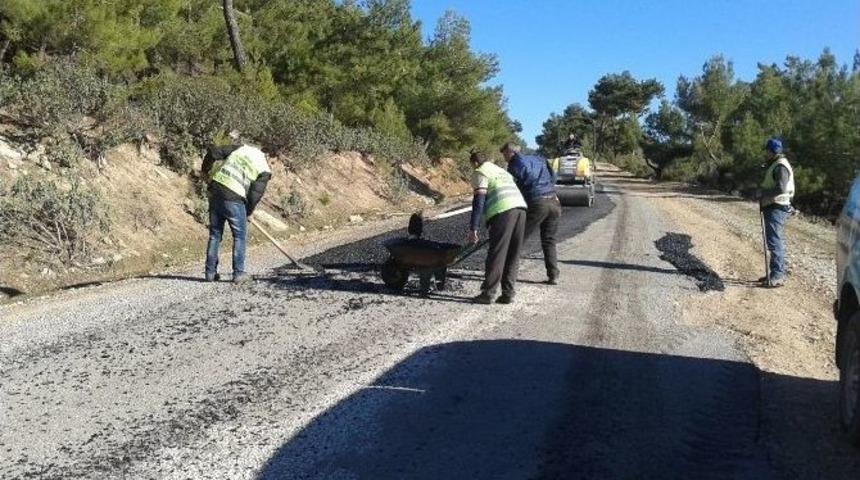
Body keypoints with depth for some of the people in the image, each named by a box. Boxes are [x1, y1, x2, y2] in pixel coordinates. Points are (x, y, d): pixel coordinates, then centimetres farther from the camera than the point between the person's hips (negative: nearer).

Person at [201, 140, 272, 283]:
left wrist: (206, 170, 26)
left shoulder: (241, 148, 16)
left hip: (215, 188, 5)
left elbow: (213, 152, 12)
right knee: (240, 236, 10)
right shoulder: (264, 171, 5)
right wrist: (248, 212, 13)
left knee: (215, 234, 14)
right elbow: (256, 194, -2)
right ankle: (238, 274, 8)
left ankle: (210, 272, 18)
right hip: (233, 197, -5)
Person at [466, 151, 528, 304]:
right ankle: (508, 294, 13)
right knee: (513, 256, 11)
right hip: (521, 207, 7)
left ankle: (487, 294, 1)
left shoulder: (480, 173, 9)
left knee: (496, 255, -3)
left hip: (503, 211, -7)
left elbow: (479, 200, -3)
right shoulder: (502, 171, 34)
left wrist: (473, 228, -7)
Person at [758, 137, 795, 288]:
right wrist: (763, 196, 10)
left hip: (777, 208, -11)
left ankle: (777, 276, -10)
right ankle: (778, 273, 23)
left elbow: (781, 188, -26)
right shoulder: (775, 165, 18)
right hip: (773, 207, 11)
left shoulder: (780, 166, -15)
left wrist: (764, 195, -16)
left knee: (775, 241, -11)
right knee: (776, 241, 15)